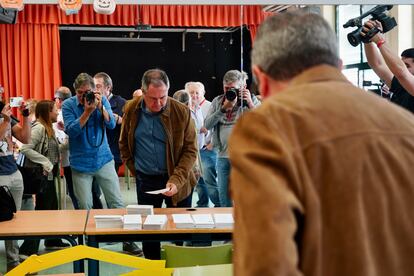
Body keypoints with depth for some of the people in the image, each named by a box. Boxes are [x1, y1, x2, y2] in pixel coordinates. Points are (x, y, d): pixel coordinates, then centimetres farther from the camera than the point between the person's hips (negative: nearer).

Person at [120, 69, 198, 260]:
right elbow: (124, 143, 13)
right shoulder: (131, 110, -2)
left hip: (177, 181, -2)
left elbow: (190, 150, -10)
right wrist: (133, 168, 5)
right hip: (145, 181, 3)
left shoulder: (181, 112, -12)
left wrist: (177, 180, -21)